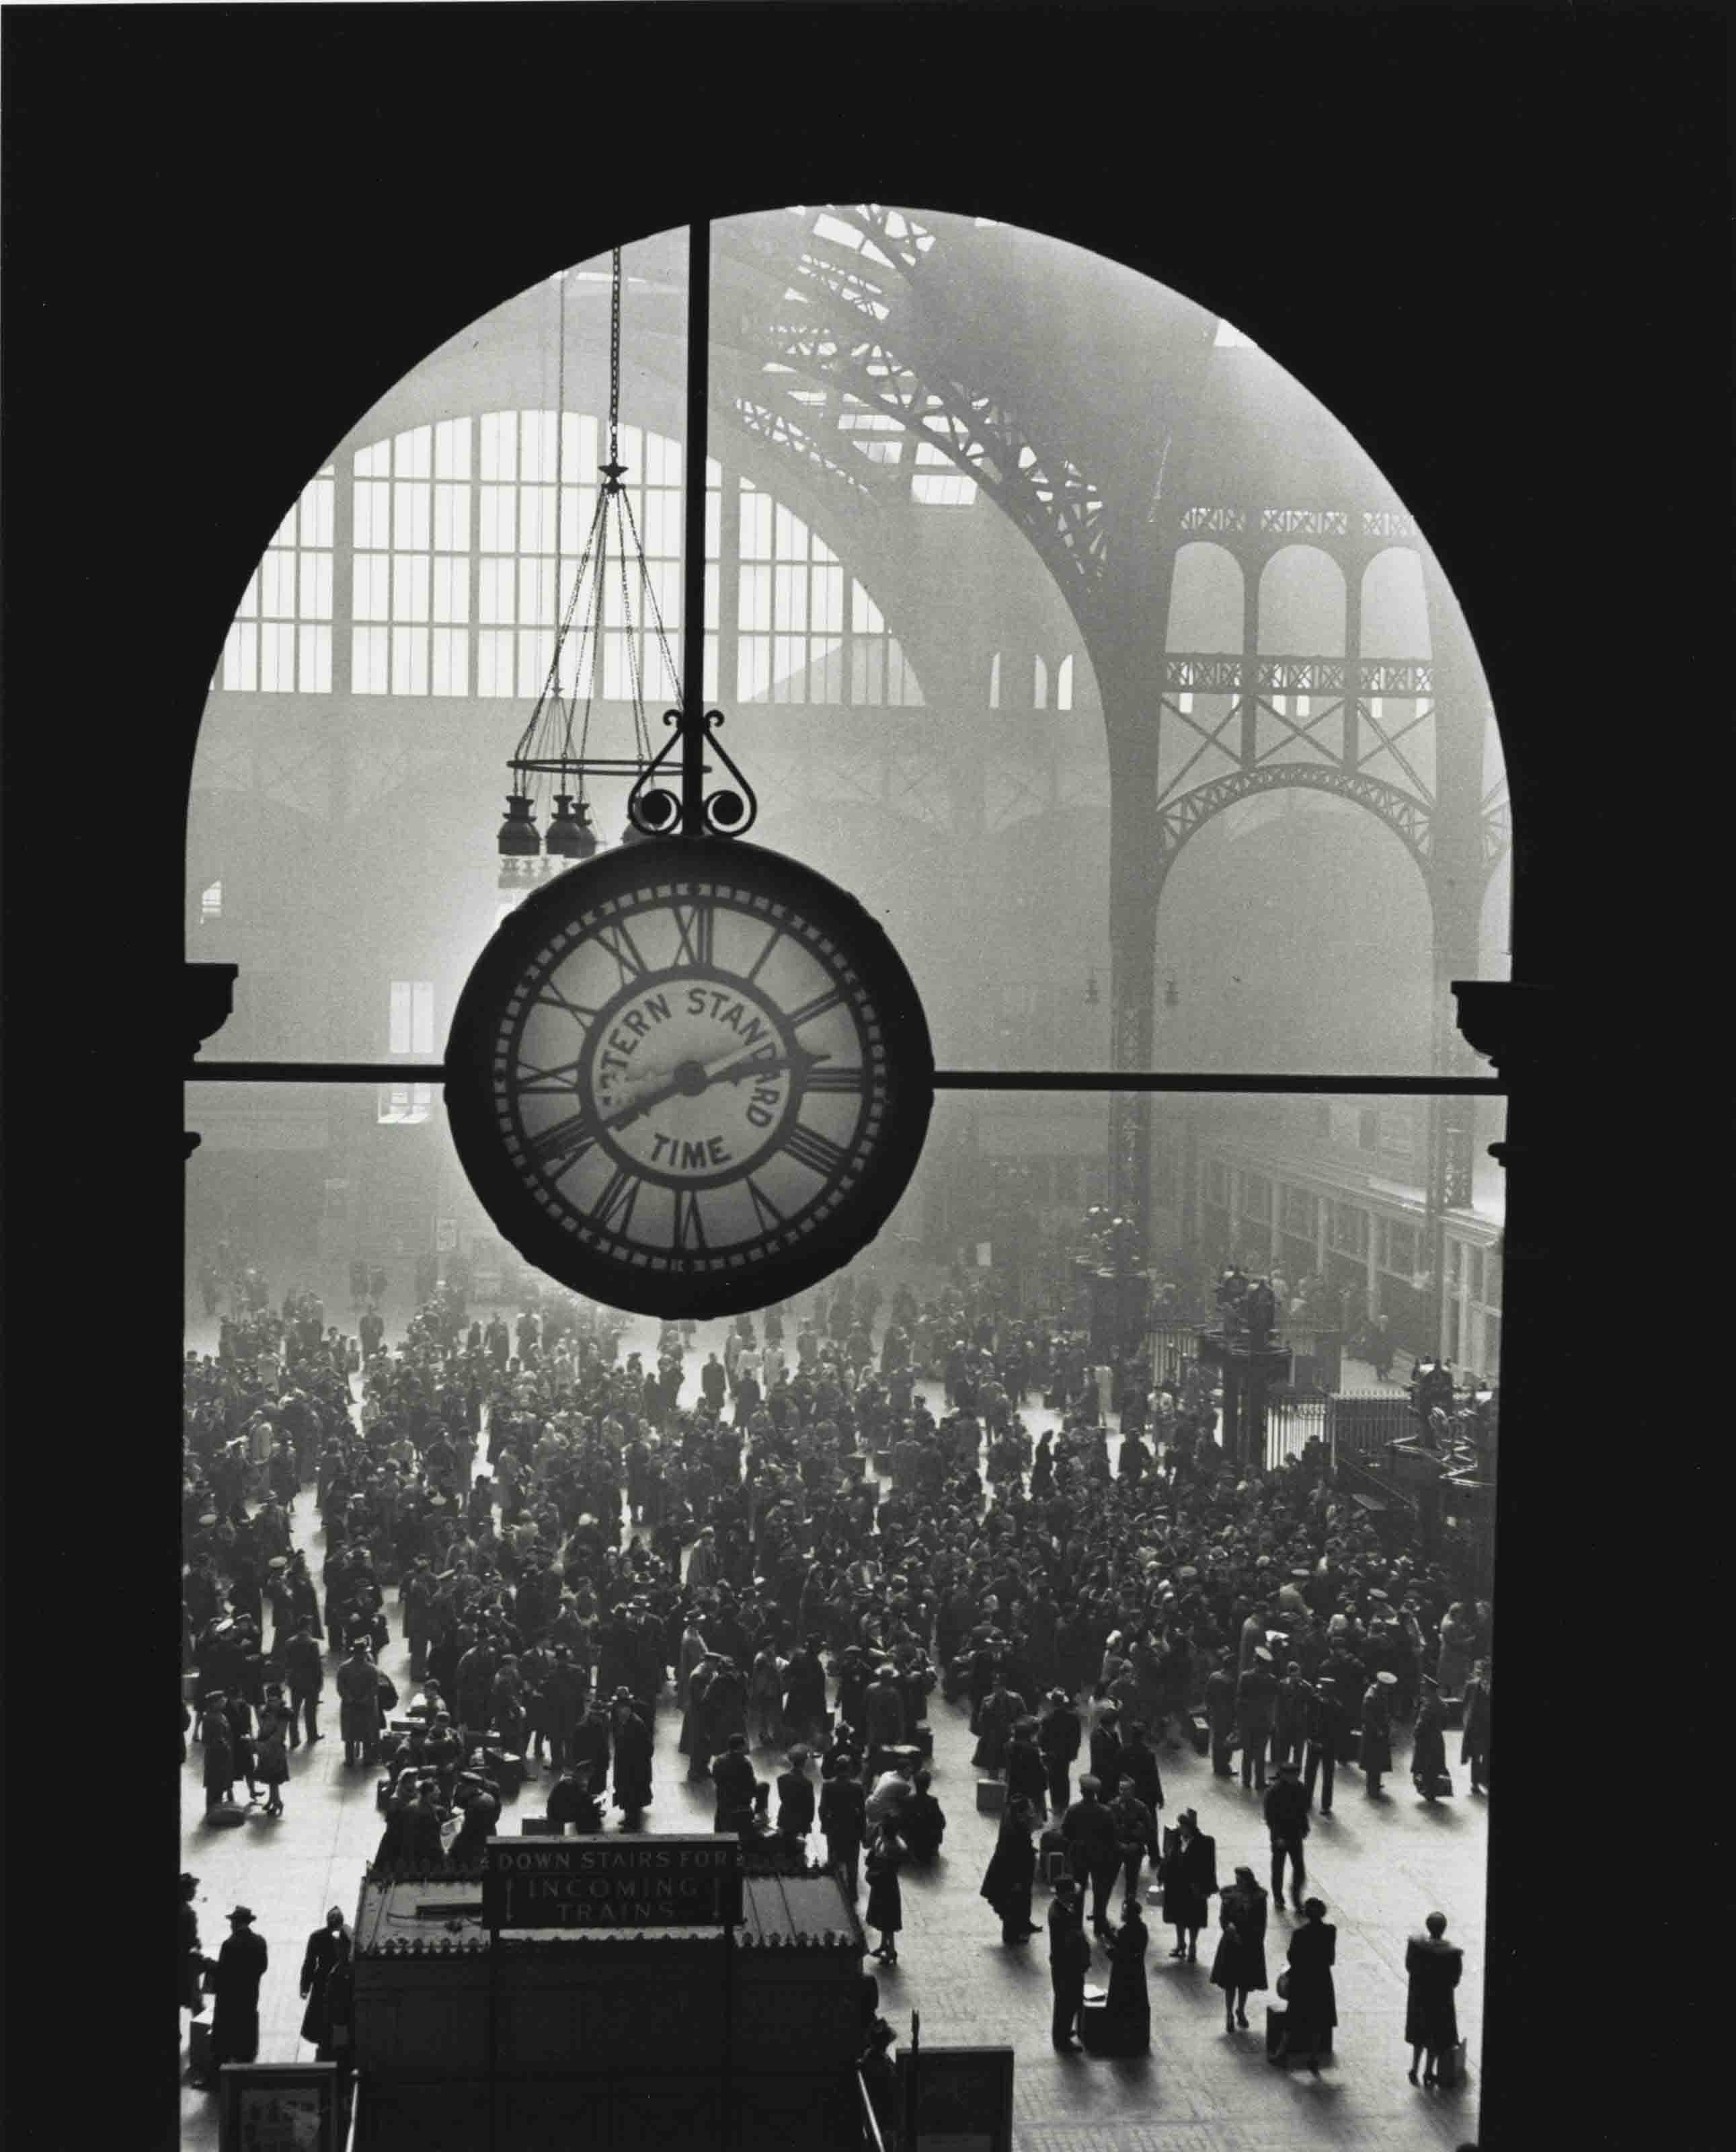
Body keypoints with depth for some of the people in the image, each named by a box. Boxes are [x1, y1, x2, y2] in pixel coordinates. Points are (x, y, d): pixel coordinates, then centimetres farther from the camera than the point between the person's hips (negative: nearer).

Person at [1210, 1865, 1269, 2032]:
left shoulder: (1258, 1897, -7)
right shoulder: (1230, 1894, -9)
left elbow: (1262, 1923, 0)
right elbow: (1223, 1918, -7)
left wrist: (1259, 1942, -2)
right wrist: (1229, 1926, -26)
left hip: (1251, 1944, 1)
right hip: (1232, 1942, -1)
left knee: (1246, 1982, 15)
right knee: (1230, 1982, 3)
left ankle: (1241, 2012, 34)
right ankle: (1230, 2016, 15)